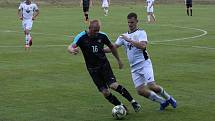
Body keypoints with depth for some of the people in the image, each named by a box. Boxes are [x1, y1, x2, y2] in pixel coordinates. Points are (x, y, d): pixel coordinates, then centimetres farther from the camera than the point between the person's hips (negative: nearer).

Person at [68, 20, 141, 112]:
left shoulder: (102, 36, -5)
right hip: (92, 69, 0)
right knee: (105, 92, -5)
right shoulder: (81, 37, -11)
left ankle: (133, 102, -11)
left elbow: (111, 47, 12)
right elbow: (70, 47, -24)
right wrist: (72, 50, -49)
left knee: (114, 85, -21)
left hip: (104, 65, 0)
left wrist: (118, 59, 17)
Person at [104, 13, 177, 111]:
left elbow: (143, 46, -22)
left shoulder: (141, 33, -4)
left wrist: (129, 40, -21)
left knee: (151, 86, -18)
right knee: (140, 90, -4)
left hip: (144, 63, -6)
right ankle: (163, 102, 12)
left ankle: (168, 98, 9)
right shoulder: (124, 36, 15)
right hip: (134, 68, 6)